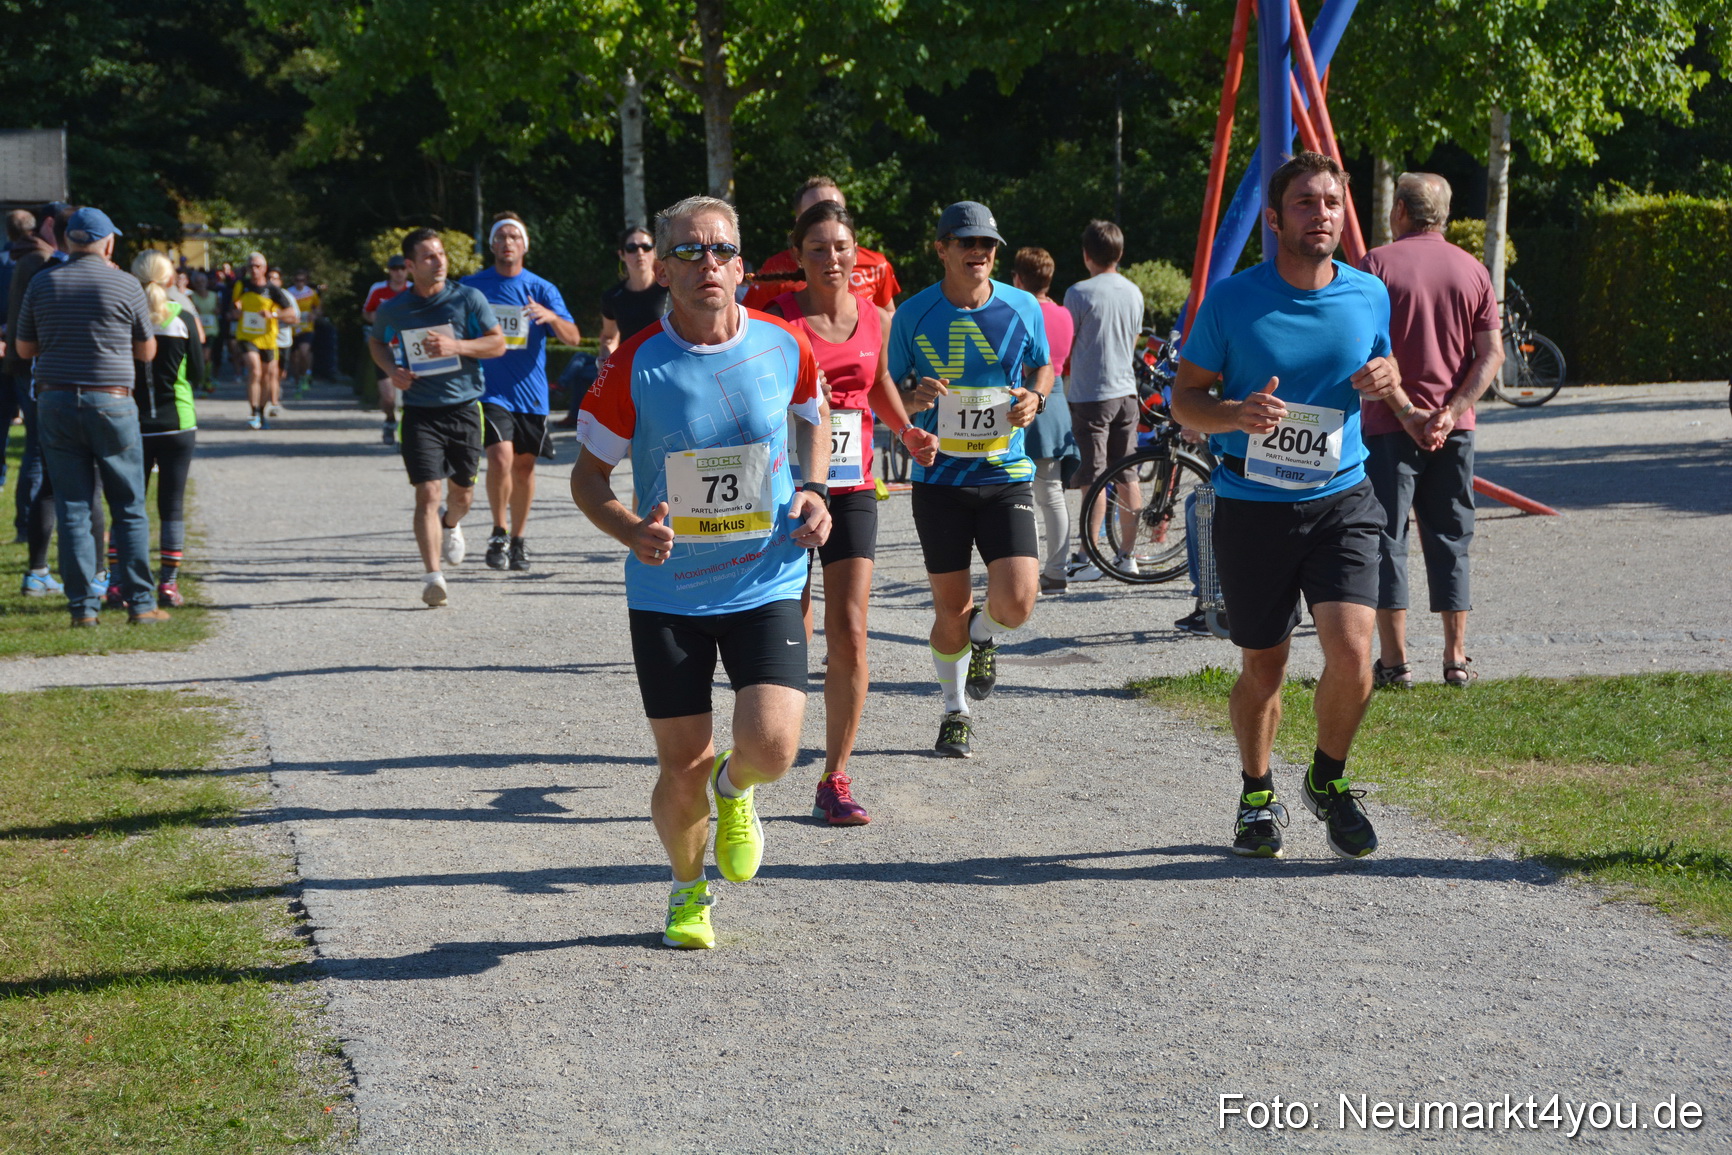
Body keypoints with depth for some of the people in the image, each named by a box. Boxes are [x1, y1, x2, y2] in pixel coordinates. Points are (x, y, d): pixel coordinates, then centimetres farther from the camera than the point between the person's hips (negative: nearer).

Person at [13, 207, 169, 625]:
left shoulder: (42, 283, 4)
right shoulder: (126, 287, -4)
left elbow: (25, 348, 11)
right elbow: (146, 352, 7)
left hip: (55, 402, 2)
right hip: (111, 403, -2)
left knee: (72, 508, 5)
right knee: (130, 509, 5)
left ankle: (82, 606, 2)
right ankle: (140, 603, 3)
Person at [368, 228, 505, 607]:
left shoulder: (468, 299, -2)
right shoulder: (393, 309, 2)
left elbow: (498, 343, -2)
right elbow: (376, 341, 21)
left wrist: (456, 347, -17)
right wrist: (391, 370, 1)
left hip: (464, 408, 1)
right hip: (420, 414, -1)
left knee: (462, 493, 13)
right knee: (428, 493, -14)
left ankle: (450, 526, 49)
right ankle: (432, 575, -16)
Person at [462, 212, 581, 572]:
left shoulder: (542, 289, 3)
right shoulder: (472, 286, 3)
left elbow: (572, 338, -6)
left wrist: (551, 317, -26)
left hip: (530, 392, 2)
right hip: (490, 390, -2)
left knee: (524, 466, 8)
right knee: (500, 458, -19)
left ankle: (518, 539, 25)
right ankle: (499, 533, -2)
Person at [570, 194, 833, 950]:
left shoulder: (785, 347, -5)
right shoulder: (633, 368, -11)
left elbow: (813, 415, 17)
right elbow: (588, 474, -1)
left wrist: (812, 490, 0)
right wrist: (633, 532, -20)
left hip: (766, 583, 1)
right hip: (667, 591, -1)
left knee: (771, 748, -16)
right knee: (682, 767, 4)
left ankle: (734, 788, 23)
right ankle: (688, 890, 34)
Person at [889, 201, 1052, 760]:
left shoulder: (1023, 308, 0)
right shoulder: (914, 314, -3)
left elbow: (1042, 365, 17)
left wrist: (1035, 397, -5)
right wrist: (913, 400, -17)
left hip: (1005, 476, 0)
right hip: (939, 479, 0)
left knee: (1016, 601, -14)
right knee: (951, 610, 5)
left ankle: (984, 635, 23)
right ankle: (955, 712, 28)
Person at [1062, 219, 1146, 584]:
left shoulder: (1079, 293, -12)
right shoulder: (1134, 293, 6)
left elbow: (1064, 348, -6)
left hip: (1090, 394, -6)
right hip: (1126, 390, 6)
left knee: (1093, 479, -6)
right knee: (1127, 477, 10)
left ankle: (1090, 560, -5)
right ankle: (1127, 556, 14)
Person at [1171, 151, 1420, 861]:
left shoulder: (1369, 297, 2)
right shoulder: (1231, 301, -7)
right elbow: (1184, 397, -1)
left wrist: (1388, 382, -6)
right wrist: (1238, 415, -22)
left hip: (1340, 501, 1)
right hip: (1251, 508, -1)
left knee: (1351, 652, -15)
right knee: (1263, 668, 9)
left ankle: (1328, 781, 11)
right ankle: (1257, 797, 32)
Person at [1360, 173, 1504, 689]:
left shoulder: (1376, 265, -4)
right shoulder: (1473, 271, 7)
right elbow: (1492, 354, -1)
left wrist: (1405, 413, -12)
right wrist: (1450, 412, -7)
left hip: (1390, 427, -3)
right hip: (1454, 428, 4)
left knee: (1386, 538, 2)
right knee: (1450, 540, 11)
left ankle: (1394, 661, 0)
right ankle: (1456, 658, 9)